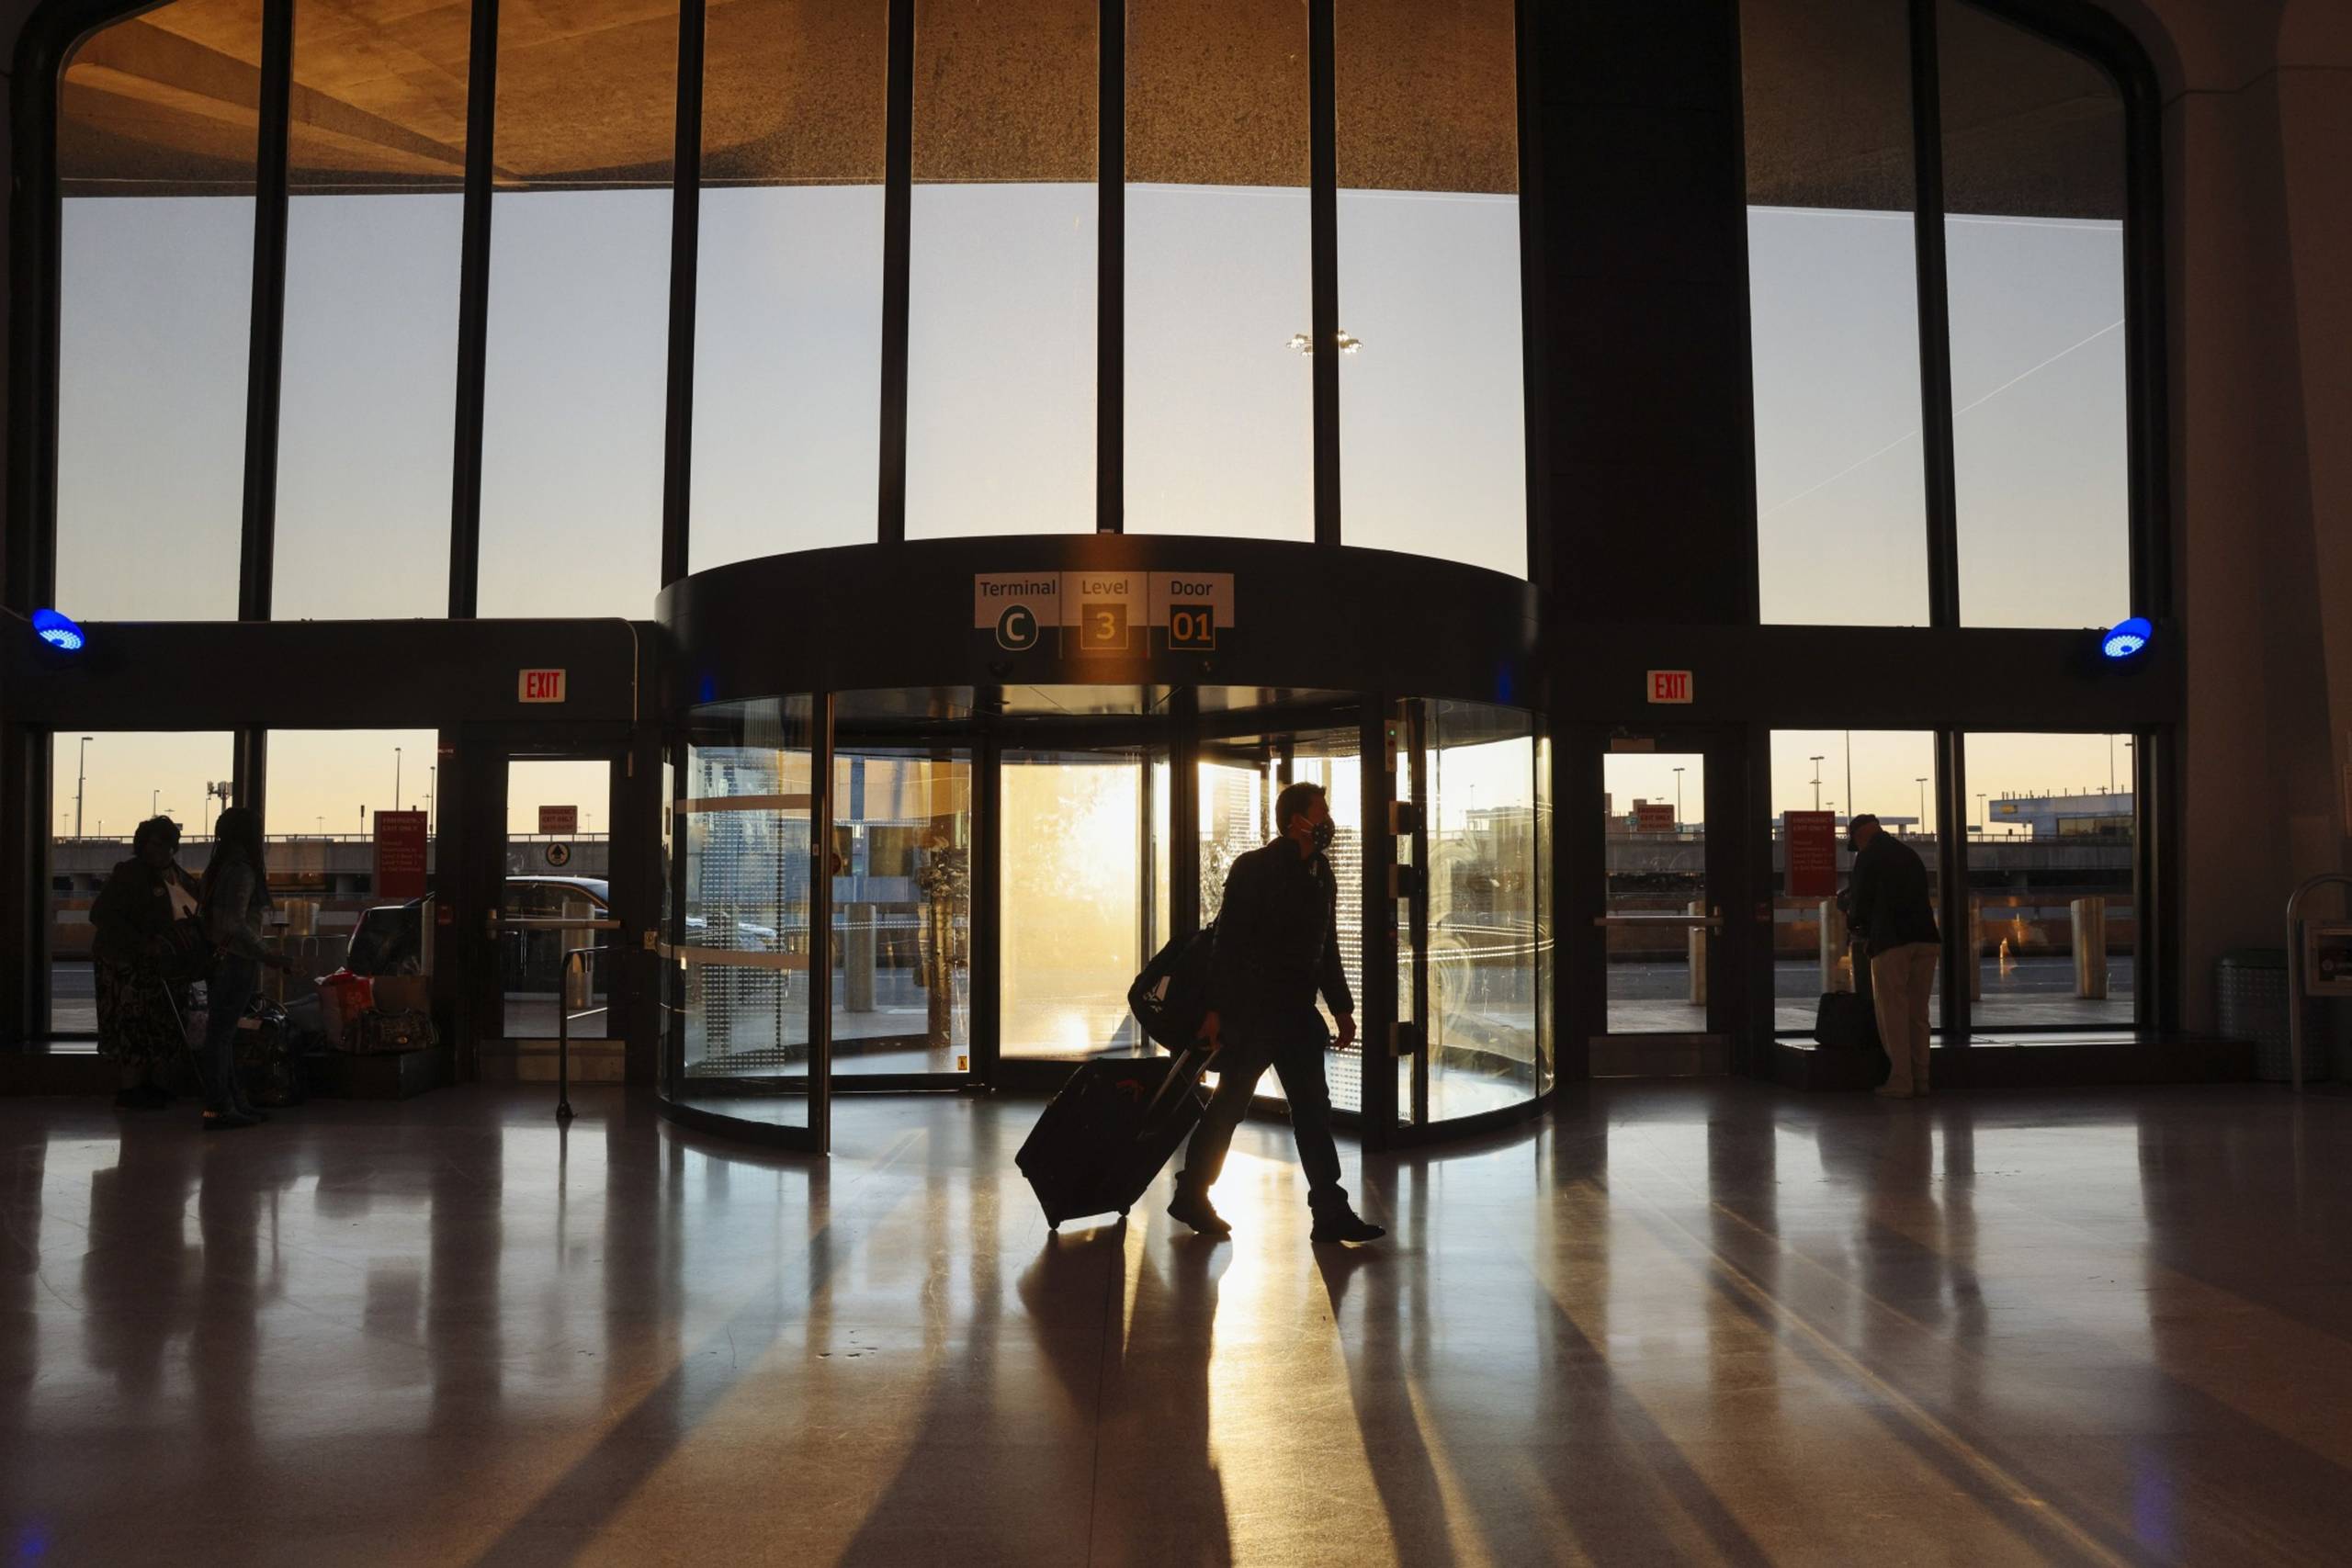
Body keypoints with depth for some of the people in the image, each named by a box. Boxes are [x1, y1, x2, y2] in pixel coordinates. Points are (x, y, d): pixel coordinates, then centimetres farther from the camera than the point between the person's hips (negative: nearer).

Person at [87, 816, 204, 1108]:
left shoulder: (180, 877, 12)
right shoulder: (129, 874, -9)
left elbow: (196, 912, 24)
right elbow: (103, 914, -18)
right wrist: (142, 945, -26)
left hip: (169, 969, 7)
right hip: (133, 967, -7)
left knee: (166, 1027, 8)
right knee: (137, 1026, -6)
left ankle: (153, 1084, 17)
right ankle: (130, 1090, 1)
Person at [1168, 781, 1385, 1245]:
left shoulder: (1321, 875, 12)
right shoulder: (1254, 869, -11)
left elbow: (1327, 950, 19)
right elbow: (1228, 942, -14)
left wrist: (1341, 1008, 16)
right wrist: (1216, 1010, -18)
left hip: (1297, 1011, 7)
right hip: (1252, 1010, -7)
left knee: (1313, 1108, 6)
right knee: (1230, 1104, 3)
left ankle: (1331, 1212, 9)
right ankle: (1191, 1196, 19)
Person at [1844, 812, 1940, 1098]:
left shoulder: (1868, 857, -1)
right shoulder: (1910, 853, 20)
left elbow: (1859, 901, -1)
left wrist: (1853, 924, 21)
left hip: (1891, 942, -6)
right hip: (1925, 939, 6)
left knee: (1892, 1013, -1)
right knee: (1918, 1013, 12)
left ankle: (1900, 1082, -3)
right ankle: (1920, 1080, 13)